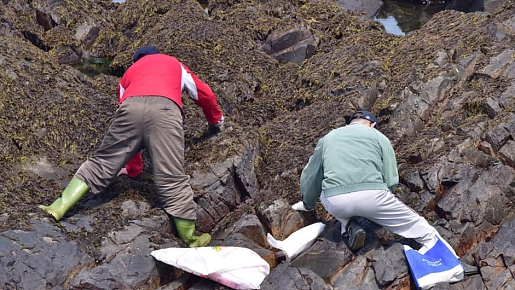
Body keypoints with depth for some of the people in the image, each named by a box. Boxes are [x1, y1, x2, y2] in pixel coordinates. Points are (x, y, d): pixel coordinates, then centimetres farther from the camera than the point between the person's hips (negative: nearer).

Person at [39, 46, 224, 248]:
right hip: (164, 108, -1)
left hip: (131, 106, 2)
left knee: (102, 162, 13)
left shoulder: (130, 72, 42)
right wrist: (216, 121, 69)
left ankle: (59, 208, 7)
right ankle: (191, 241, 4)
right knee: (171, 179, -2)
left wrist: (133, 168, 50)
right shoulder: (175, 64, 41)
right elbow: (205, 94, 49)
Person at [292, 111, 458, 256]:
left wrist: (308, 204, 51)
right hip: (371, 196, -1)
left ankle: (349, 228, 13)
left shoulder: (328, 138, 28)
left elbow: (310, 176, 35)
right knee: (411, 221, 21)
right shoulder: (379, 137, 21)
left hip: (334, 202, 1)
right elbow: (391, 181, 13)